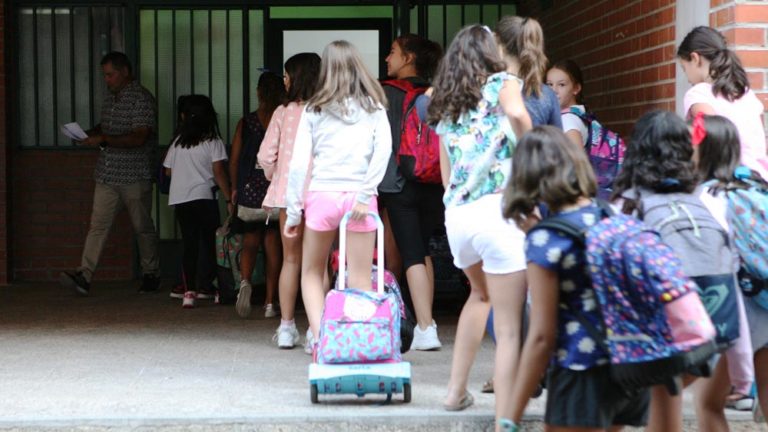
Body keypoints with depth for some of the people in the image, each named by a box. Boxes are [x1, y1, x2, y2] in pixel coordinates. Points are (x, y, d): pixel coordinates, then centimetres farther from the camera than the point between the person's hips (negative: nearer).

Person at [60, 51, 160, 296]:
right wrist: (92, 133, 7)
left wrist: (104, 139, -23)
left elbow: (138, 138, -20)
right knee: (98, 225, -4)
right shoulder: (110, 99, 15)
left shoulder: (141, 99, -11)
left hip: (134, 177, -7)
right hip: (107, 175, 7)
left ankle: (151, 275, 20)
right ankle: (84, 276, -11)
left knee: (143, 228, 6)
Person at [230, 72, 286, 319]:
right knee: (273, 247, 6)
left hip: (249, 191, 1)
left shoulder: (245, 123, 0)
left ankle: (245, 281, -18)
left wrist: (235, 189, 14)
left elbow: (234, 161, 1)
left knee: (250, 243, 11)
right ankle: (270, 303, 5)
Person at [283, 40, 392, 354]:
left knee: (312, 273, 16)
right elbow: (384, 148, -8)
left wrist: (293, 211, 5)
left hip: (321, 196, 0)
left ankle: (319, 338, 2)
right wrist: (365, 194, -10)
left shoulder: (314, 109, 7)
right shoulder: (373, 107, 7)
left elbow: (298, 163, 2)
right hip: (358, 196, 0)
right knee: (360, 281, 4)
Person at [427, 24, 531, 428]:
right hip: (497, 211, -6)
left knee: (480, 294, 33)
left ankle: (457, 390, 30)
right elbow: (516, 114, -19)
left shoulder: (445, 108, 20)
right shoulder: (502, 83, 4)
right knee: (508, 328, -2)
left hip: (455, 215, 6)